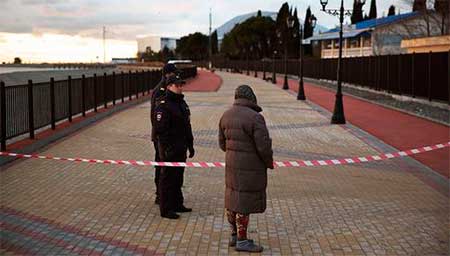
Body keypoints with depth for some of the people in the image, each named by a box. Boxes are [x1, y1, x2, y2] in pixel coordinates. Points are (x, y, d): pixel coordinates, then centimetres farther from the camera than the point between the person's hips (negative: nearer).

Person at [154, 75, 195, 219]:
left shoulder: (182, 103, 14)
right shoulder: (163, 106, -15)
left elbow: (187, 126, 20)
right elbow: (160, 130, -20)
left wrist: (190, 145, 19)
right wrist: (166, 149, -23)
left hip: (181, 149, 9)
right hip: (169, 149, -9)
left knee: (178, 177, 17)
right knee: (167, 179, -1)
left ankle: (177, 204, 29)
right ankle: (165, 209, 7)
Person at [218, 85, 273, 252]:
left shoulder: (226, 115, 4)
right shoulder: (255, 118, -19)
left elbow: (223, 143, 11)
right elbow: (263, 146, -19)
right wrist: (269, 162, -2)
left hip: (232, 163, 8)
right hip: (250, 167, -7)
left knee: (232, 199, 15)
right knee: (244, 201, 0)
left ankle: (234, 235, 27)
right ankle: (242, 241, 9)